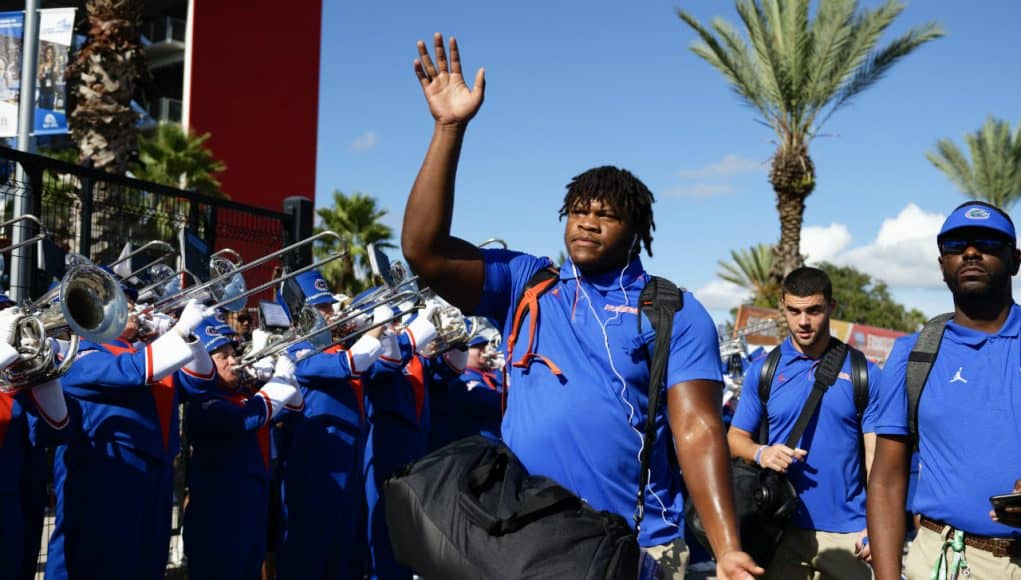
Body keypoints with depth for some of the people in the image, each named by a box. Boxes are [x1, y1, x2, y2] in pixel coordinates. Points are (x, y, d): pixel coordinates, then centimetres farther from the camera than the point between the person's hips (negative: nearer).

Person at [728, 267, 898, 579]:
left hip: (848, 532, -1)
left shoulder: (865, 373, 1)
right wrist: (761, 453, -14)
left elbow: (877, 455, -1)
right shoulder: (763, 370, 4)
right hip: (781, 529, 1)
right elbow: (736, 437, 8)